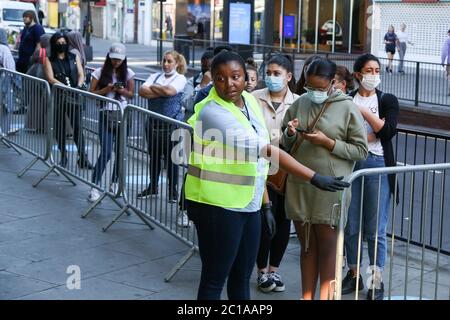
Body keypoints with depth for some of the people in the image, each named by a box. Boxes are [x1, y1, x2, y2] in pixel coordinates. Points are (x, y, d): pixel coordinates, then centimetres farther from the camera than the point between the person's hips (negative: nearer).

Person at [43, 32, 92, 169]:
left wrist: (78, 86, -15)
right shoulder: (49, 60, 5)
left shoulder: (74, 58, 12)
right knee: (60, 126, 6)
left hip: (74, 96, 0)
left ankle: (82, 157, -7)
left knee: (78, 125, -7)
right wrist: (65, 87, -20)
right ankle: (63, 156, 16)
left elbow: (81, 75, 6)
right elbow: (50, 78, -7)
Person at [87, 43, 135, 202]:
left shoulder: (128, 73, 6)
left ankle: (114, 182, 27)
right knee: (106, 152, -12)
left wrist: (122, 91, -9)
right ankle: (95, 187, -7)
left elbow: (131, 94, 12)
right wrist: (107, 89, -15)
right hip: (106, 115, -3)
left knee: (120, 151, 8)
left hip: (122, 115, 3)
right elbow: (92, 93, 1)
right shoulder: (100, 72, 0)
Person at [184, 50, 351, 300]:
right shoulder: (212, 112, -20)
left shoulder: (249, 101, 6)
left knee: (241, 279, 16)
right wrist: (313, 178, -29)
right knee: (214, 280, 2)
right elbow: (264, 149, -27)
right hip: (217, 206, -8)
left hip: (248, 204, 8)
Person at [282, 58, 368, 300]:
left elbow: (361, 150, -6)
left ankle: (325, 297, 14)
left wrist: (327, 142, -15)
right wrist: (290, 133, -7)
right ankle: (307, 296, 21)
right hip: (299, 186, 4)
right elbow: (284, 144, 15)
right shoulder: (299, 104, 7)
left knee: (327, 246, 5)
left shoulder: (347, 108, -4)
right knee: (307, 245, 12)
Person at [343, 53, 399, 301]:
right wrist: (374, 133, -9)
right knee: (351, 226, 7)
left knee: (376, 228, 0)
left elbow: (389, 131, -8)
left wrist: (365, 111, -9)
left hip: (378, 165, -1)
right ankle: (353, 274, 22)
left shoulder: (388, 100, 7)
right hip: (349, 165, 1)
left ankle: (377, 281, 9)